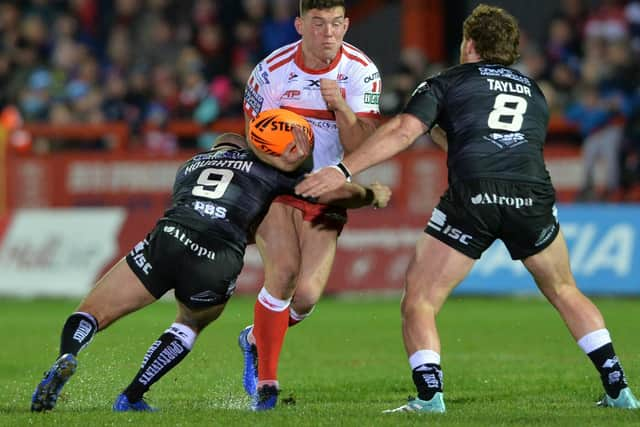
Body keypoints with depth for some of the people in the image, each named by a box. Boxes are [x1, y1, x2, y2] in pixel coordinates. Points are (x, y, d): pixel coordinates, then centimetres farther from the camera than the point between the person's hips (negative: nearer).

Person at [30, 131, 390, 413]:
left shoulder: (190, 166, 34)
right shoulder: (263, 164, 25)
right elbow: (335, 192, 22)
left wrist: (283, 165, 33)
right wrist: (373, 194, 41)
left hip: (167, 238, 1)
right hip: (216, 264, -1)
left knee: (91, 314, 10)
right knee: (191, 324, 32)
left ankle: (66, 358, -25)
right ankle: (131, 397, 18)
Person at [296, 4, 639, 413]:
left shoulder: (447, 83, 18)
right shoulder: (534, 91, 31)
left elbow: (402, 132, 3)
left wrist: (343, 171, 1)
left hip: (472, 196, -4)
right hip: (533, 195, 4)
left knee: (419, 300, 7)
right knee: (565, 291, 25)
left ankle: (430, 397, -8)